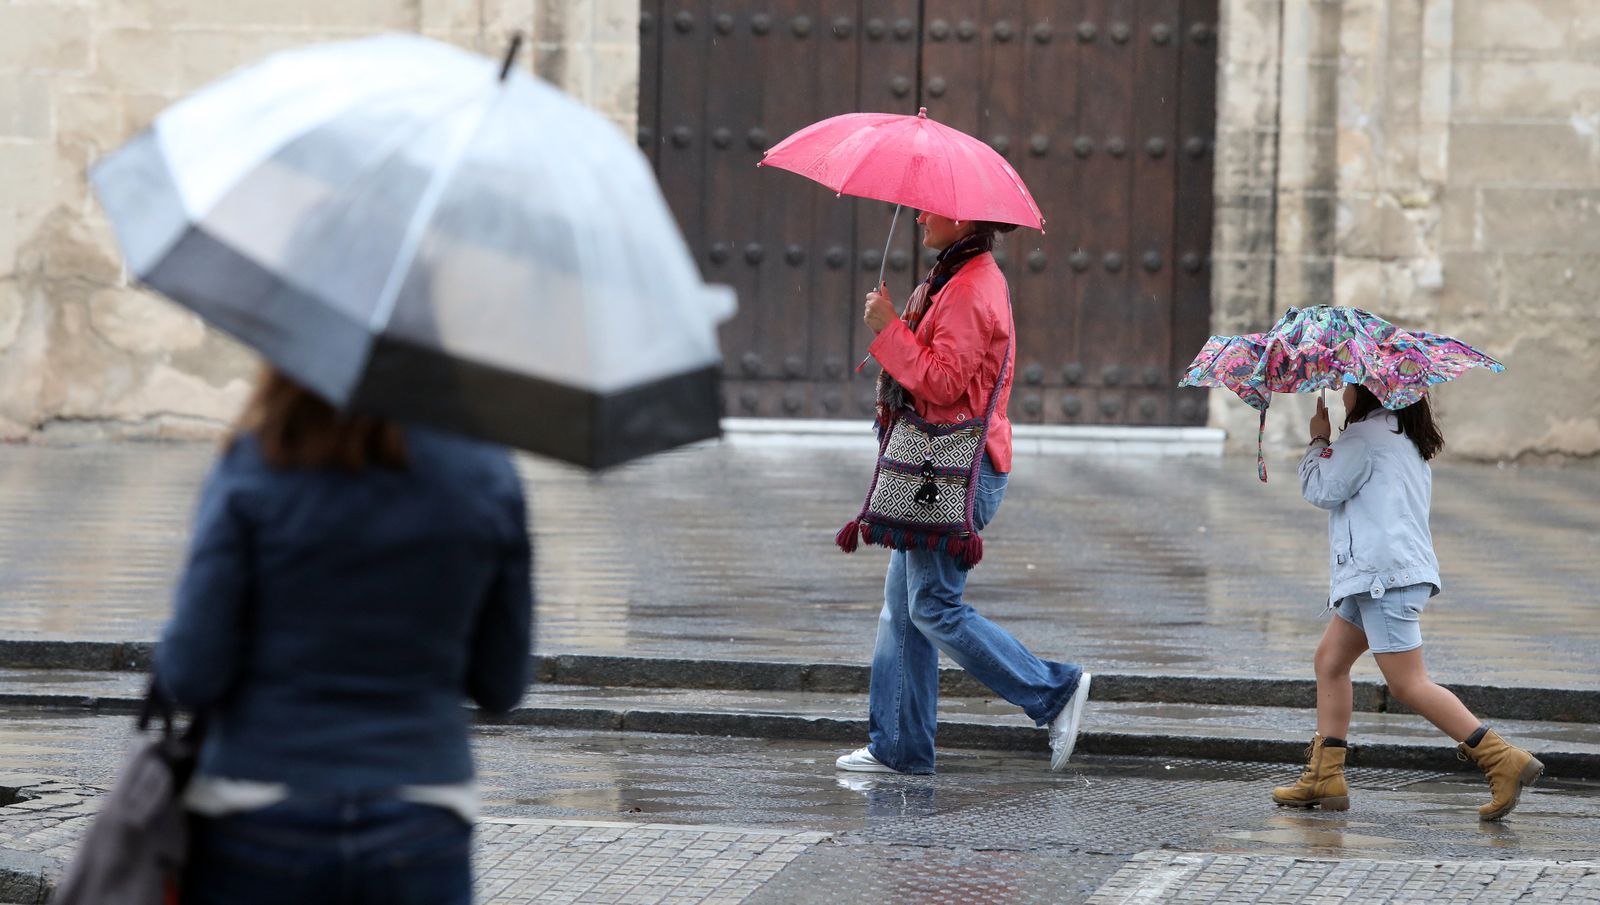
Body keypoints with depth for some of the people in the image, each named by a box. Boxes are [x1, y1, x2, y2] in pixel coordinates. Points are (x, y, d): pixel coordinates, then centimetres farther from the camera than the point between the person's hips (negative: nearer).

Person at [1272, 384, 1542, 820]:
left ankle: (1504, 760, -18)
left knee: (1408, 684, -12)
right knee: (1330, 659, 15)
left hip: (1385, 572, -11)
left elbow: (1321, 490, -8)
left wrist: (1319, 441, 7)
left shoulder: (1366, 435, -10)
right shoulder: (1406, 439, 20)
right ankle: (1324, 778, 13)